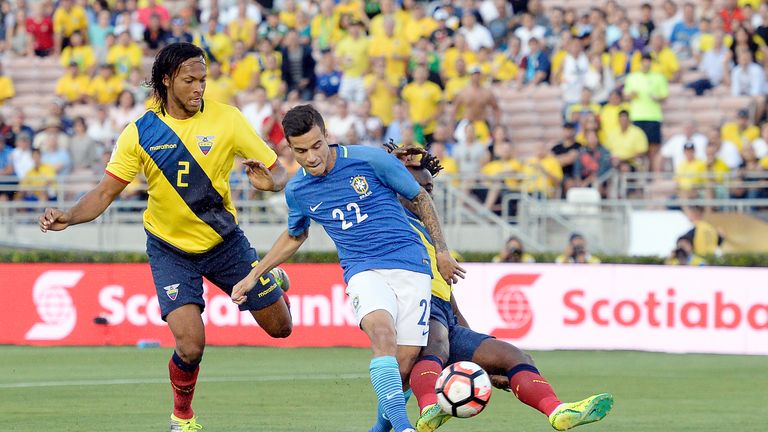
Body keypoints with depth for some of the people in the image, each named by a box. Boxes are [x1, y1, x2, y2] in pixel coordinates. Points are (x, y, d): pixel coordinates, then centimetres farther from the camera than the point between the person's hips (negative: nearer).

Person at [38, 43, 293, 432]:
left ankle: (271, 281, 48)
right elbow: (106, 192, -9)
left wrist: (270, 181, -33)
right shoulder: (140, 133, -12)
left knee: (280, 327, 10)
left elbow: (277, 170, -9)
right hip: (170, 249, -1)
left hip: (223, 240, 2)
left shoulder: (226, 119, -12)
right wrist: (69, 217, -26)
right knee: (190, 345, -19)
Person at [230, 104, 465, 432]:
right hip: (363, 270, 1)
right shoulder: (297, 190, 6)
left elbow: (420, 198, 9)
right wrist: (253, 276, 27)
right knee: (382, 333, -32)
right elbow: (295, 235, 29)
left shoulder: (371, 160, -6)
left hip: (410, 265, -1)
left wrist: (441, 251, 12)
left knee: (404, 366, -11)